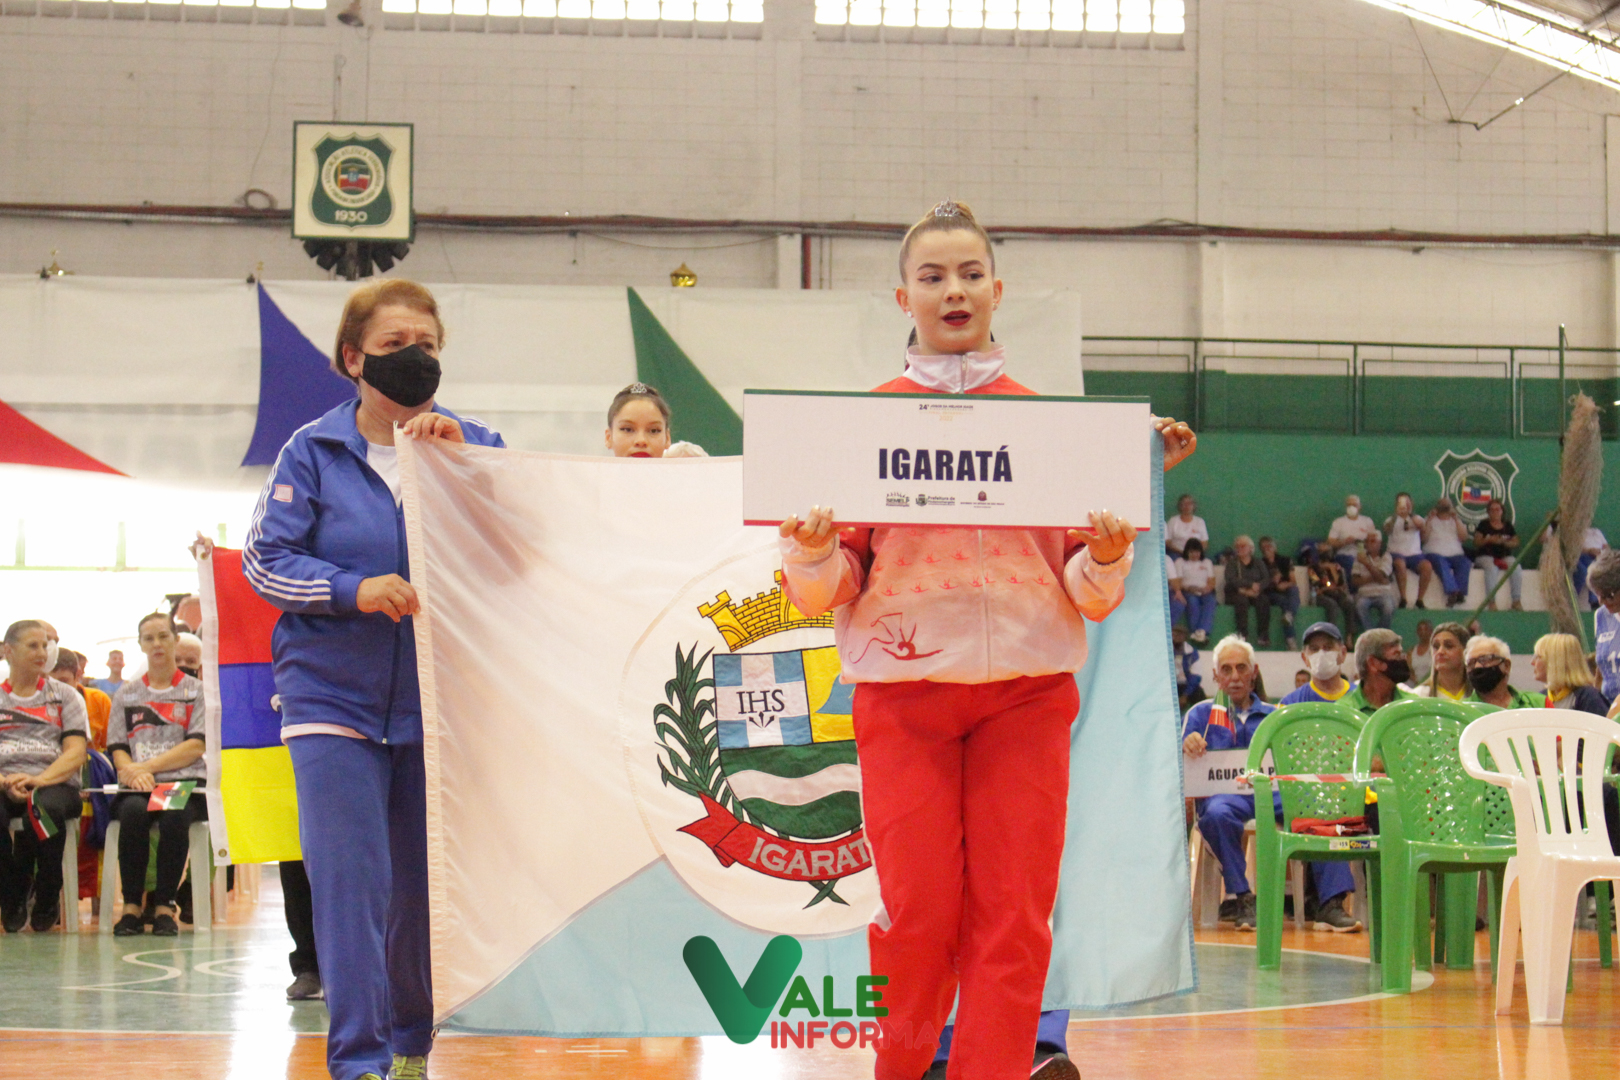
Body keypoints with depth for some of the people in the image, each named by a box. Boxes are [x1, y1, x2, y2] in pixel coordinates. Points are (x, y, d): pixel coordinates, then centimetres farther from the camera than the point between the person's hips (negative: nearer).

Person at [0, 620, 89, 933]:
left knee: (45, 807, -38)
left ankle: (47, 899, -14)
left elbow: (75, 753, 4)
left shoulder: (65, 696, 16)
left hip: (55, 783, 0)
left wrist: (38, 780, -15)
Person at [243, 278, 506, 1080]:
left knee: (424, 884, 11)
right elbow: (264, 560, -3)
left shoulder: (472, 445, 3)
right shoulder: (312, 452, -1)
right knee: (350, 879, -11)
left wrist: (461, 461, -21)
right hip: (337, 701, -2)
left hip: (439, 703, 2)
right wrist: (353, 590, -18)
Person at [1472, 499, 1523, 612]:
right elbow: (1477, 542, 0)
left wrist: (1504, 542, -8)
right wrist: (1488, 540, -17)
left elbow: (1515, 542, 12)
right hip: (1485, 556, -3)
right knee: (1492, 567, -37)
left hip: (1505, 556, 3)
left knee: (1516, 567, -27)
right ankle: (1491, 601, -36)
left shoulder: (1507, 525, 14)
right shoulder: (1483, 525, 6)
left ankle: (1517, 601, -23)